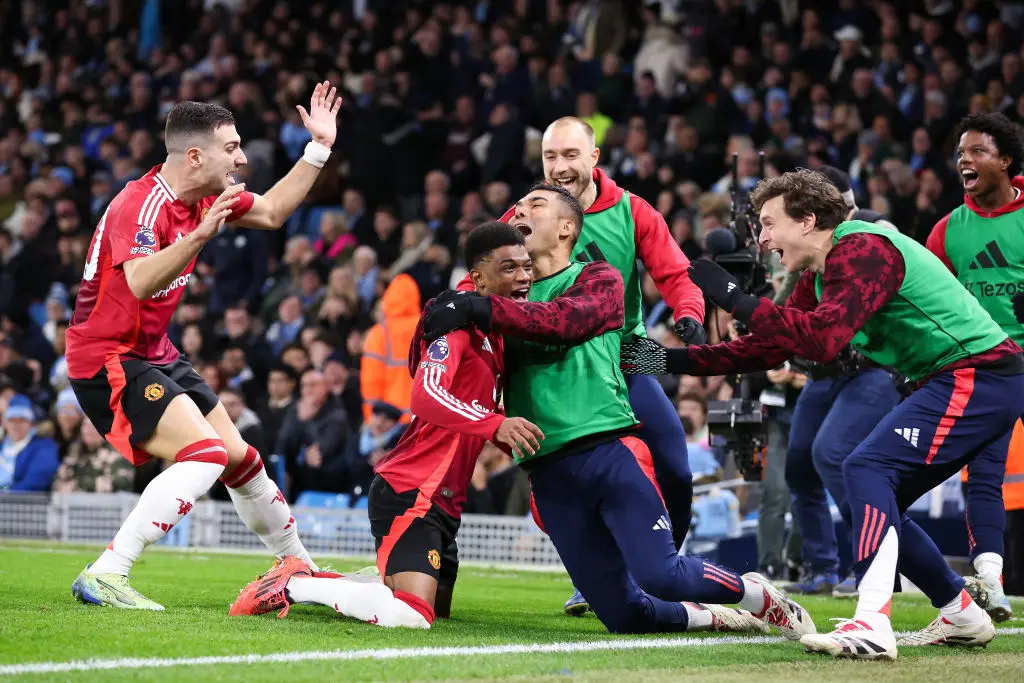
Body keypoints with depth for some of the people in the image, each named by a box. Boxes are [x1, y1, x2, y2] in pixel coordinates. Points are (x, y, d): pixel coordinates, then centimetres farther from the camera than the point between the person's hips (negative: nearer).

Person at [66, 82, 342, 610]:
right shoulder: (140, 204, -25)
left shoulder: (206, 197, 2)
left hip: (155, 356, 9)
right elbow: (140, 282, -42)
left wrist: (320, 147, 13)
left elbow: (271, 211, 20)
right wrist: (201, 234, -54)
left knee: (240, 457, 14)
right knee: (205, 452, -25)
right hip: (107, 359, -9)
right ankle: (103, 577, -27)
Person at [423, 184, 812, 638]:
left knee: (661, 577, -18)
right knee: (625, 616, -2)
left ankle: (758, 597, 9)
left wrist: (480, 310, -25)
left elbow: (564, 320, -16)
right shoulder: (510, 296, 18)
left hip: (607, 451, -4)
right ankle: (713, 617, 25)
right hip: (550, 474, 4)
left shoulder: (598, 280, 7)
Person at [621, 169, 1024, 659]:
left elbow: (823, 339, -29)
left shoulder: (862, 250, -17)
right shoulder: (820, 277, 15)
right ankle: (963, 616, 22)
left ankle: (871, 625, -31)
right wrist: (669, 361, 14)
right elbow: (766, 348, 19)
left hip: (977, 375, -10)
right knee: (877, 505, 11)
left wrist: (733, 297, -24)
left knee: (866, 471, -20)